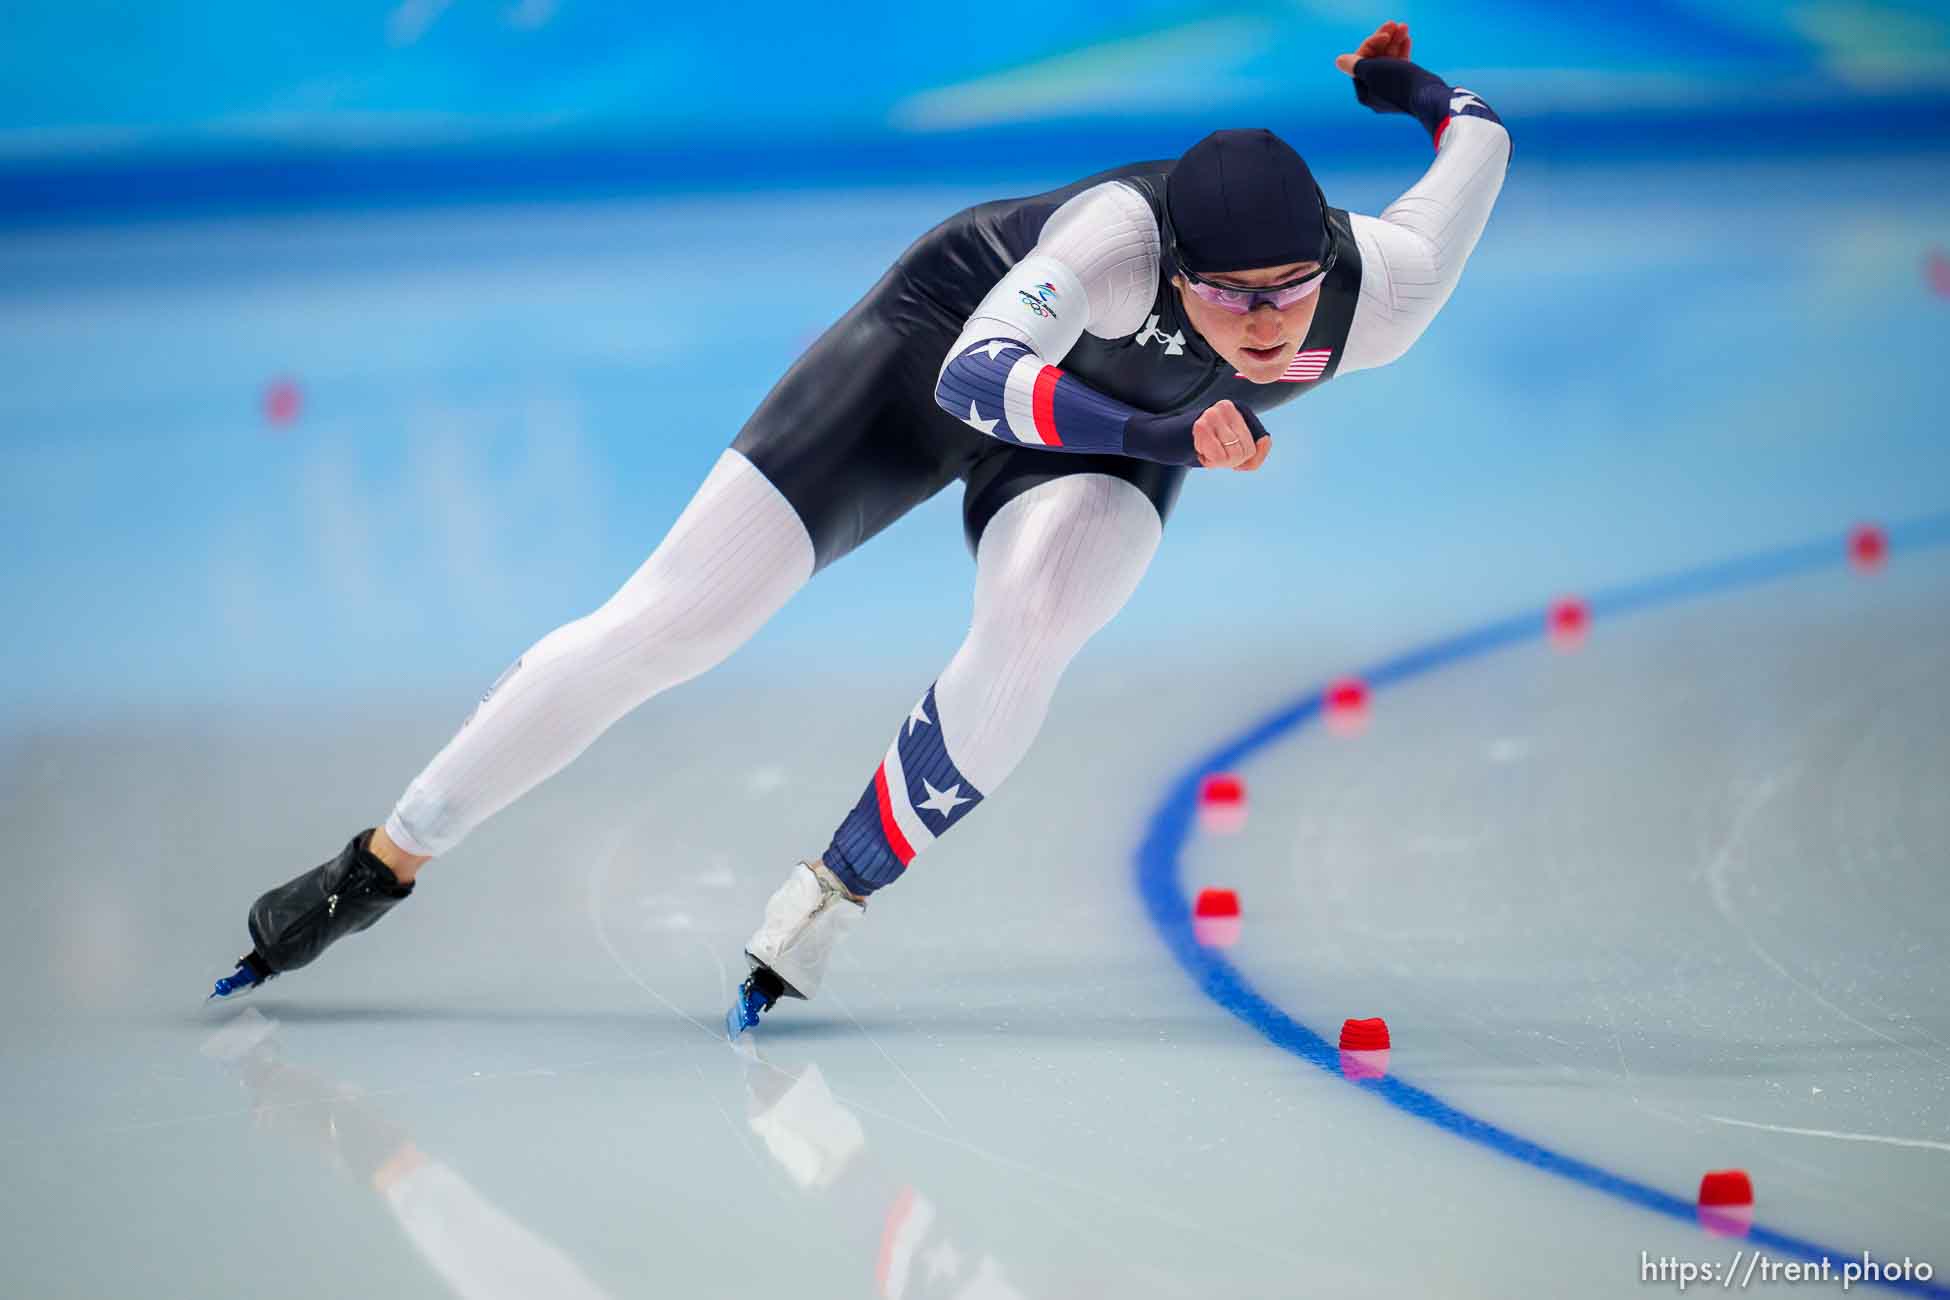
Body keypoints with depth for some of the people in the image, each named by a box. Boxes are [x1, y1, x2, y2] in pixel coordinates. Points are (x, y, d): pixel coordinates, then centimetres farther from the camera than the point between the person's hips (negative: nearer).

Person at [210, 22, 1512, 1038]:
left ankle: (830, 896, -13)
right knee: (668, 622, -7)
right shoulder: (1124, 232, -41)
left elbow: (1480, 135, -12)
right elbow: (978, 374, -52)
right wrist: (1160, 433, -63)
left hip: (1104, 447, 3)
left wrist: (1399, 83, 8)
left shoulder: (1380, 298, -30)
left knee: (1033, 623, -33)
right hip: (953, 330, -3)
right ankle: (380, 865, 8)